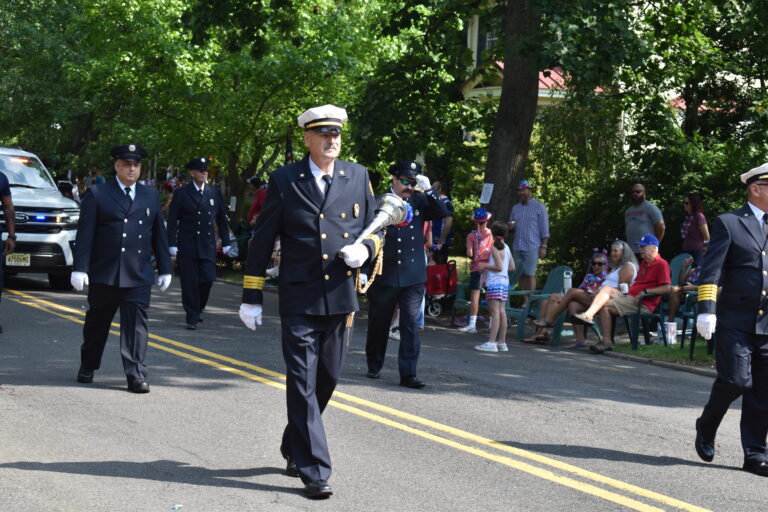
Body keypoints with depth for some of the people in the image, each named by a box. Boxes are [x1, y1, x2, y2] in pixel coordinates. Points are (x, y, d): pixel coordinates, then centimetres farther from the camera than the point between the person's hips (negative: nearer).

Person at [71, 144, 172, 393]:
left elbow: (159, 235, 15)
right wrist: (79, 268, -10)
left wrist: (165, 269, 13)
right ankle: (87, 367, 29)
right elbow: (85, 234, -3)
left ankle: (136, 375, -6)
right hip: (104, 275, -1)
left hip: (139, 276, 1)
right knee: (97, 323, 12)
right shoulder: (97, 194, 2)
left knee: (136, 324, -6)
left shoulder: (151, 196, 13)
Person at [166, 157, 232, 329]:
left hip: (207, 245, 2)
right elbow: (172, 220, 0)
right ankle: (192, 317, 6)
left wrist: (225, 243, 12)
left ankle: (200, 307, 22)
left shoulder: (215, 192, 11)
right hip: (187, 245, -2)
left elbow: (221, 219, 16)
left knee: (208, 279, -6)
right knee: (189, 282, -3)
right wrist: (172, 245, -8)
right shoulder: (181, 193, 1)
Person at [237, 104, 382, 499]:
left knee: (326, 380, 14)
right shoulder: (284, 181, -1)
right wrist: (252, 297, 1)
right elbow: (262, 241, 3)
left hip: (341, 298, 4)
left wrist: (365, 249, -7)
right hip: (299, 300, -3)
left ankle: (294, 446, 35)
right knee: (303, 384, -6)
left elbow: (375, 228, 17)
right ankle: (313, 470, -2)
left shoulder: (357, 177, 7)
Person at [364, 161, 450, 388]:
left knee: (411, 324, -4)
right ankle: (374, 366, 29)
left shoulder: (419, 201, 7)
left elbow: (442, 213, -2)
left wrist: (428, 190, -11)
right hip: (384, 276, -2)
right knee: (379, 324, 12)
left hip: (413, 277, 2)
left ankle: (408, 373, -3)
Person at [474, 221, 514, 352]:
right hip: (504, 282, 8)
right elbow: (512, 267, 15)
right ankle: (502, 342, 13)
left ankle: (491, 342, -14)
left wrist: (486, 266, -7)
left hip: (494, 283, -8)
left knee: (494, 312, -11)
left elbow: (499, 267, -17)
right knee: (501, 311, 10)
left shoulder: (495, 248, -11)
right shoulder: (506, 248, 13)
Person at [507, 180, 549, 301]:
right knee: (521, 275, 3)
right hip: (517, 247, 6)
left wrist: (544, 246, -10)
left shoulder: (539, 207, 2)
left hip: (532, 247, -6)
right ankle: (525, 301, 7)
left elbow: (544, 228, -2)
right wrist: (509, 227, 2)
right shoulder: (515, 208, 18)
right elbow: (511, 226, 27)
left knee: (530, 274, -8)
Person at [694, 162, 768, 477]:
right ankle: (706, 428, 16)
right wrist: (706, 309, -16)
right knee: (736, 381, -10)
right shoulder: (729, 223, 1)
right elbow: (710, 271, -5)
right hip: (735, 321, -4)